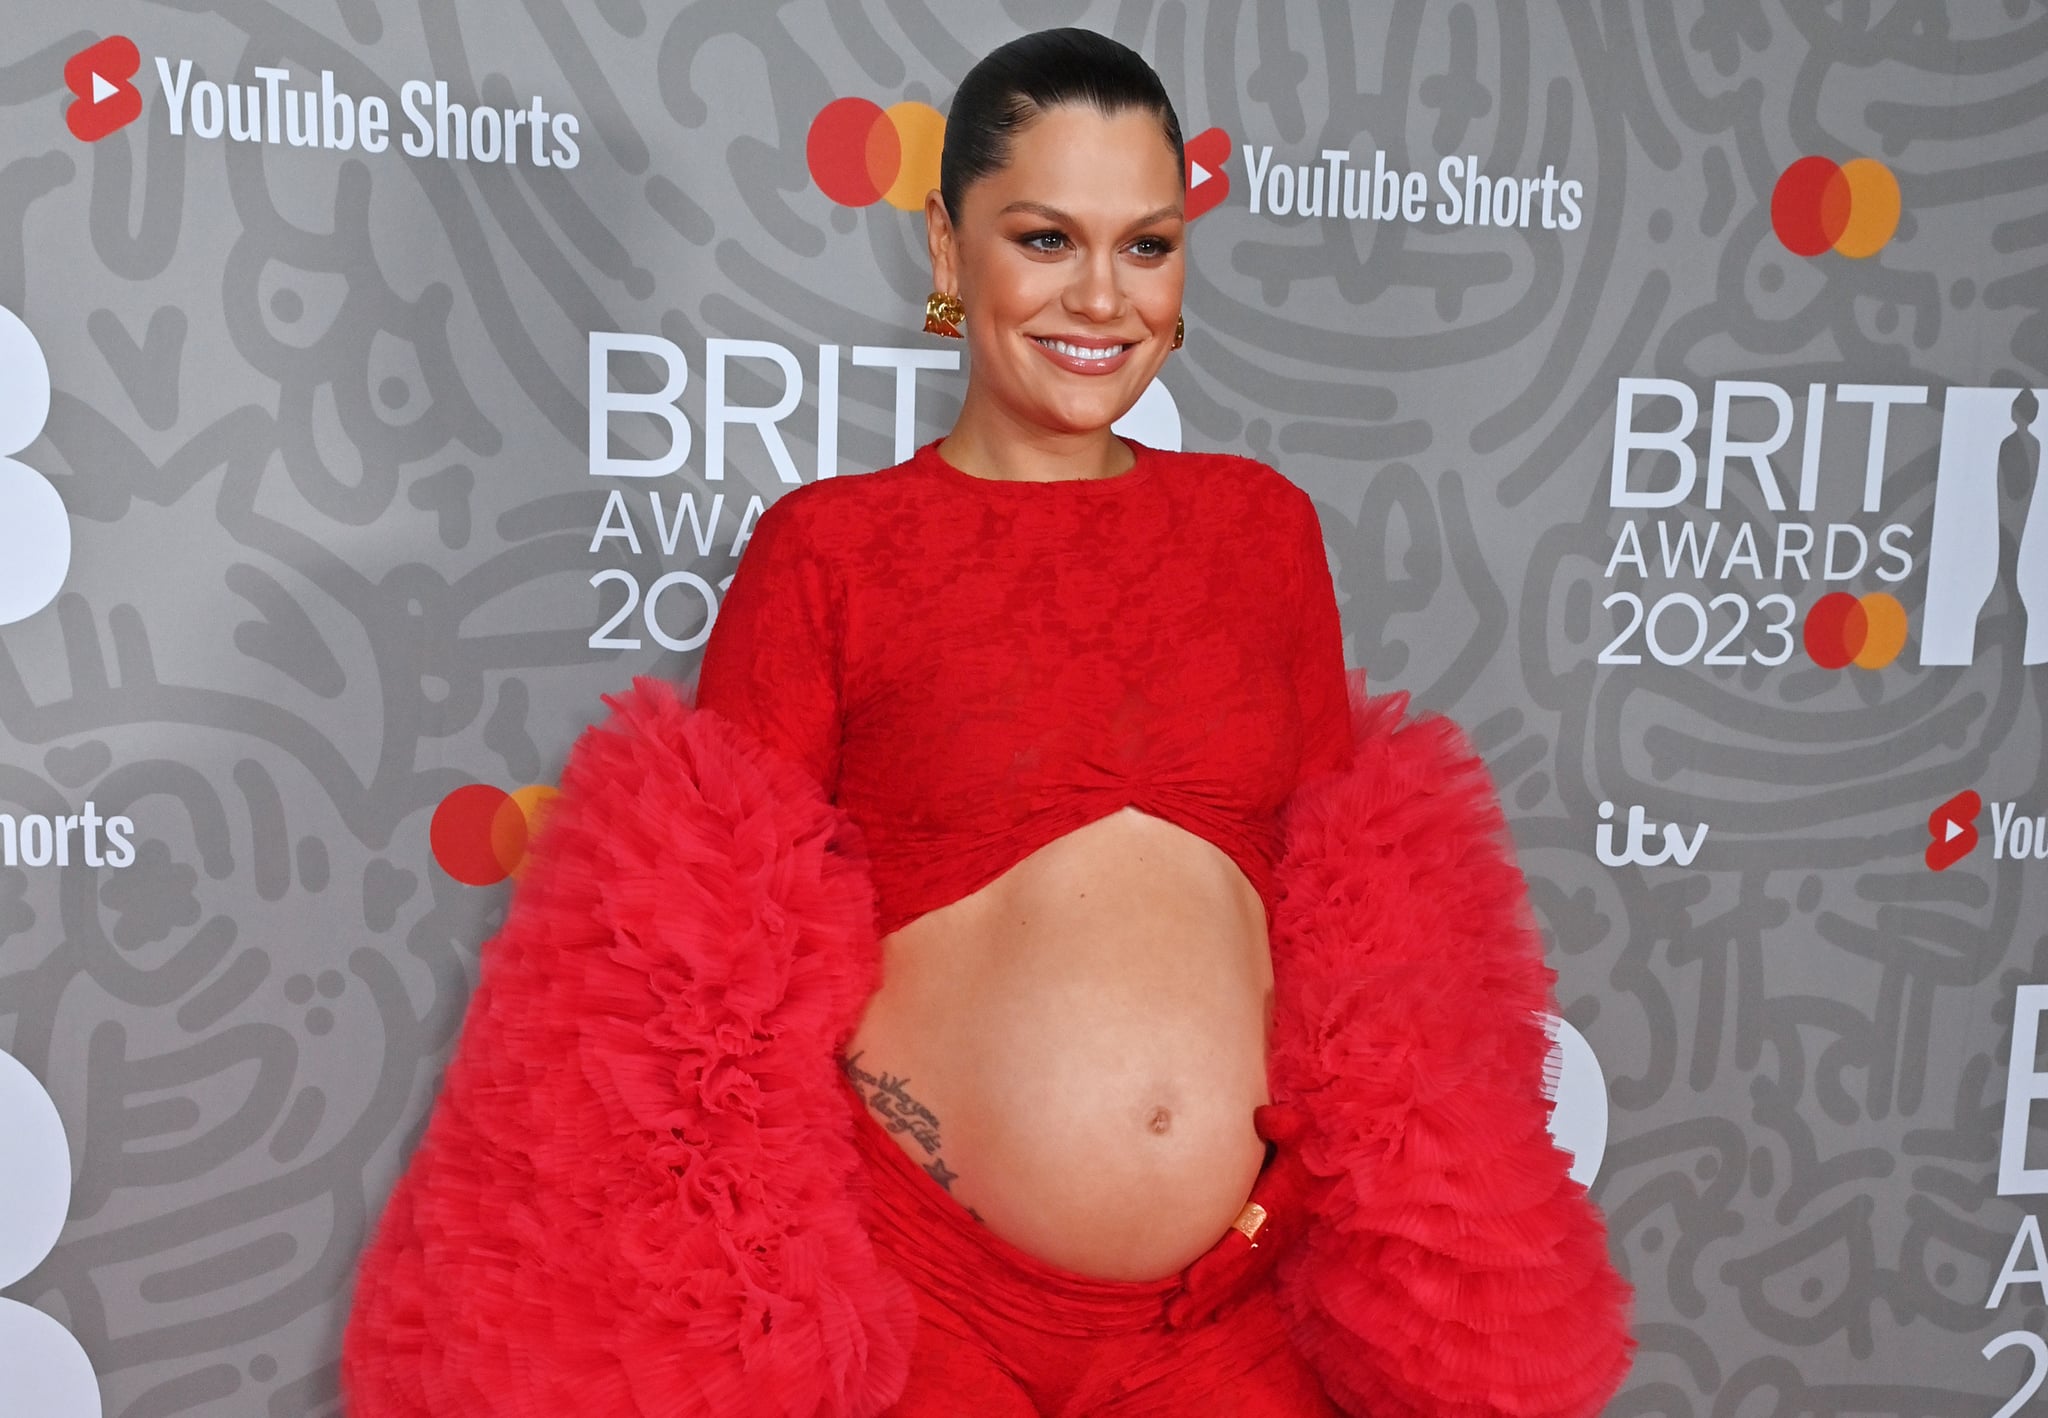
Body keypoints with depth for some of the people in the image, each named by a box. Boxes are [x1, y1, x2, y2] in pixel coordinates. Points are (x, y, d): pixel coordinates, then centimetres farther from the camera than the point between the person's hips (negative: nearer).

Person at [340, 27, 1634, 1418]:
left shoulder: (1263, 521, 5)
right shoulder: (824, 549, -4)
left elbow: (1343, 897, 10)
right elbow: (718, 929, -1)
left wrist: (1401, 1214, 9)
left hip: (1240, 1296, 3)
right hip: (909, 1292, -2)